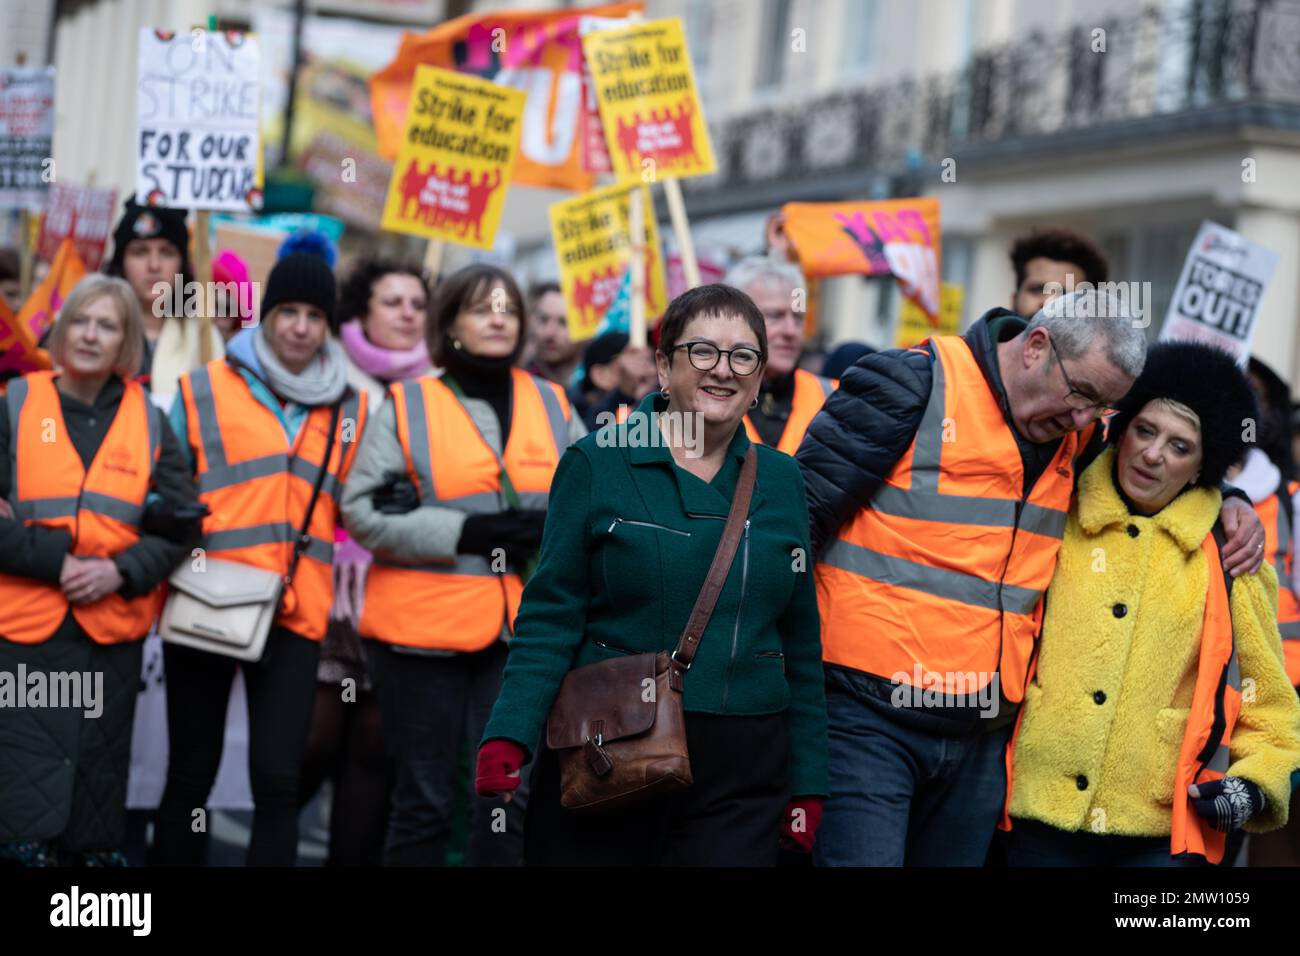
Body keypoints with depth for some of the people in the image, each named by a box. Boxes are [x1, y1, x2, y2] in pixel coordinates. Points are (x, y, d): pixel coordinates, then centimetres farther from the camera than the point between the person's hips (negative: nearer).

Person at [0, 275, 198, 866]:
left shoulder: (148, 422, 8)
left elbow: (179, 521, 4)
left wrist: (123, 571, -12)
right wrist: (55, 561, -16)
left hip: (113, 628, 2)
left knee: (98, 779, 10)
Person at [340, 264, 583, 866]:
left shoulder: (552, 405, 10)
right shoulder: (407, 404, 1)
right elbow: (364, 510, -7)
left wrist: (549, 527, -11)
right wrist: (464, 532, -15)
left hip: (522, 630, 3)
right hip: (423, 629, -3)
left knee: (510, 795, 5)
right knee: (424, 799, 5)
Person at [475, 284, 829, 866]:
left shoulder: (781, 483, 8)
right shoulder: (596, 465, -2)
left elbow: (801, 645, 11)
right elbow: (551, 621, -4)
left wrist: (807, 784, 9)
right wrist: (508, 736, -17)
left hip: (742, 775, 2)